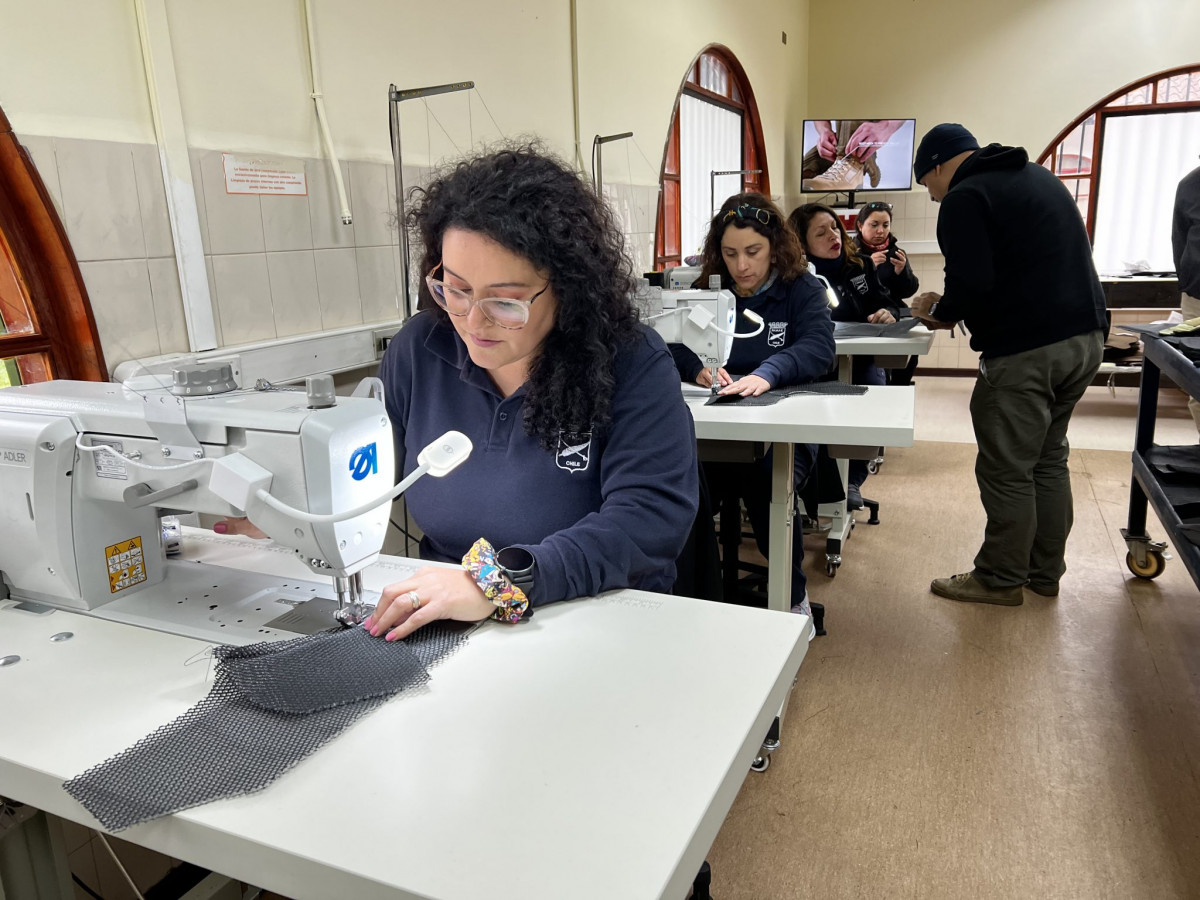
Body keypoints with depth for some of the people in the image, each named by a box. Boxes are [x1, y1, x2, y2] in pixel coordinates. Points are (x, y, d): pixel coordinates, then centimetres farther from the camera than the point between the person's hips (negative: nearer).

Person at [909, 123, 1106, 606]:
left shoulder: (965, 198, -8)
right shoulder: (1040, 177, 20)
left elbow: (973, 284, -19)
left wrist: (939, 310, 2)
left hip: (1026, 351, -9)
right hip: (1085, 336, 10)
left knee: (1007, 472, 1)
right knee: (1049, 460, 18)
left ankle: (1001, 579, 13)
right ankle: (1045, 572, 28)